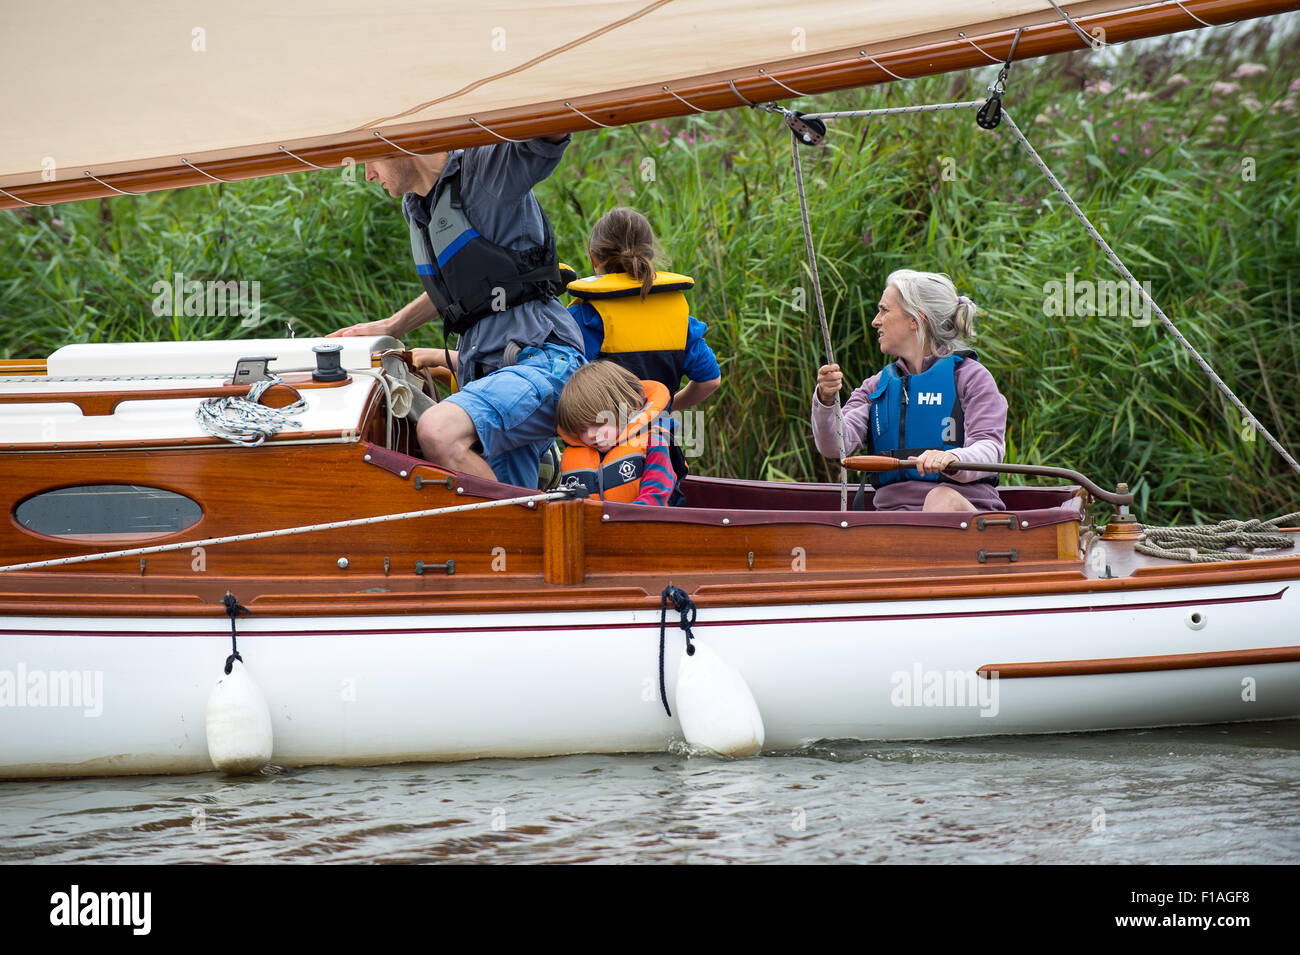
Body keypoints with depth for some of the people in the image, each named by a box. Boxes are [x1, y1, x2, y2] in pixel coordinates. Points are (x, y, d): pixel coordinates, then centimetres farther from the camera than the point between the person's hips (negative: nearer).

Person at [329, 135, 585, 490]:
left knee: (437, 433, -32)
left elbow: (550, 134, -25)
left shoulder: (488, 170, -6)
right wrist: (391, 327, 36)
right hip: (483, 372, 9)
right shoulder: (414, 207, 20)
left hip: (540, 359, -9)